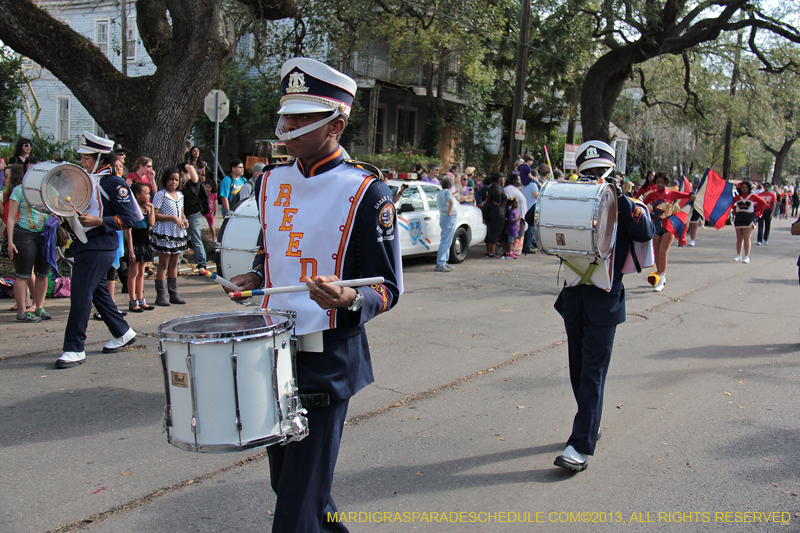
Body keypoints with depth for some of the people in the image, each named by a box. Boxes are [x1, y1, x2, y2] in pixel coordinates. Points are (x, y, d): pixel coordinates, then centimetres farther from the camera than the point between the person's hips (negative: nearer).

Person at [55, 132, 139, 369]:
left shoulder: (114, 183, -11)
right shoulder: (85, 180, 14)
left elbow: (128, 219, -14)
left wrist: (96, 221, -21)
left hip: (100, 247, -9)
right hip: (84, 244, 9)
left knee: (81, 294, -11)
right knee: (98, 291, 15)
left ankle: (74, 349, -6)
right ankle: (123, 333, 29)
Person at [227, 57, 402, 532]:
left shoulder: (366, 192, -13)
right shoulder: (271, 181, 6)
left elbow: (389, 287, -11)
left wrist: (349, 300, -32)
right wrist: (257, 276, 3)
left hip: (328, 361, -6)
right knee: (284, 480, 20)